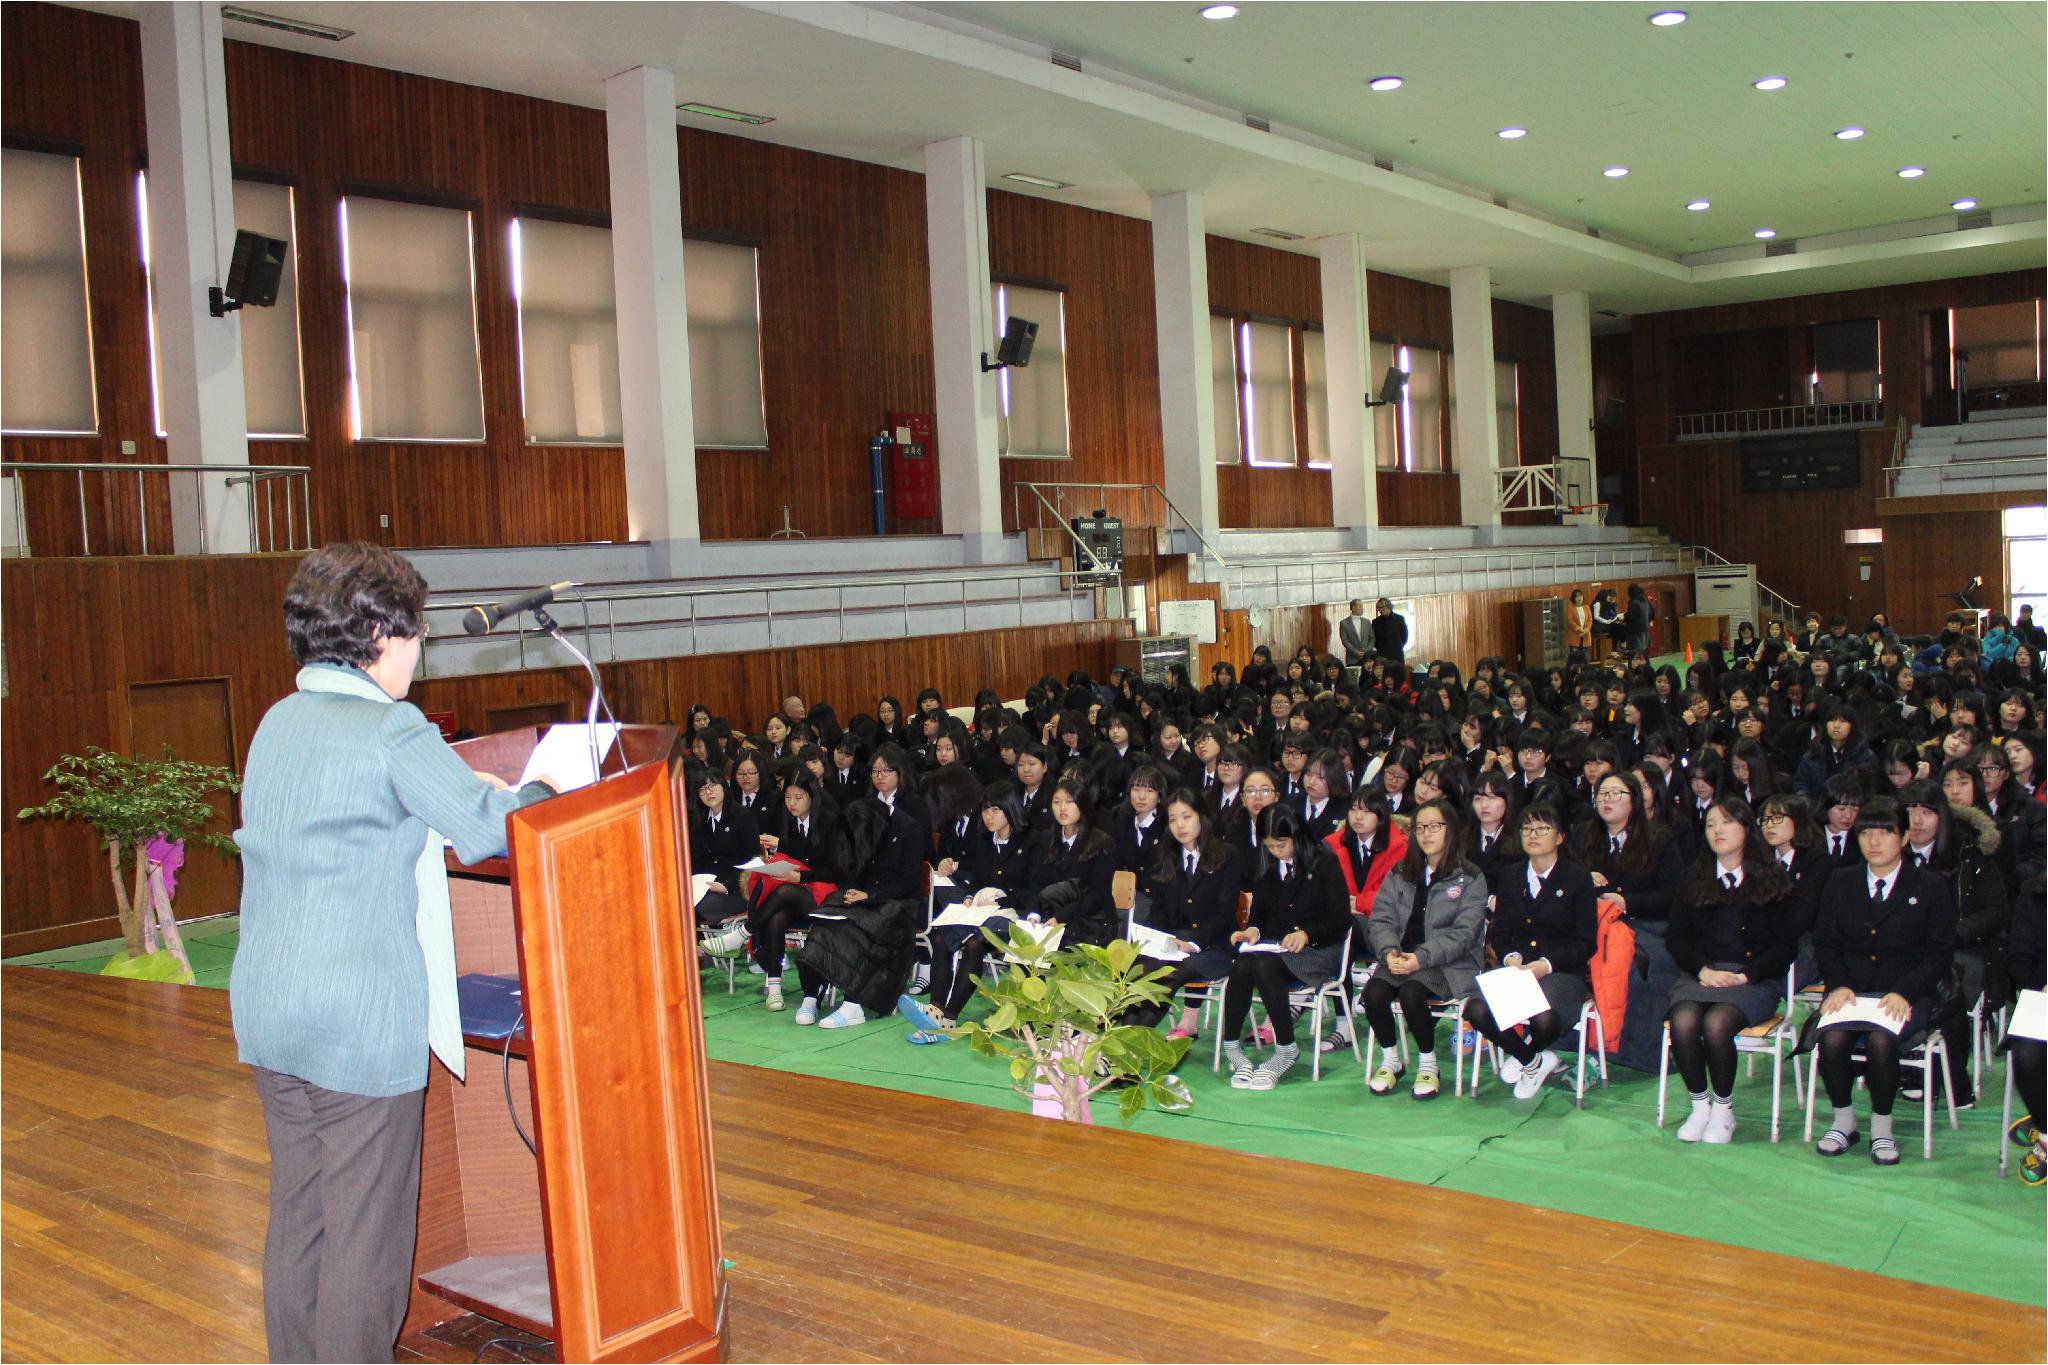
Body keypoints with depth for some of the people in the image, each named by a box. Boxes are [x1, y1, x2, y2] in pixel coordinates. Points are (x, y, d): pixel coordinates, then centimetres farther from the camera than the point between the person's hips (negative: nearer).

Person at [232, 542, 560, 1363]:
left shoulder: (278, 722, 10)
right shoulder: (392, 731, -14)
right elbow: (489, 831, -13)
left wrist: (468, 788, 19)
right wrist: (539, 790, 6)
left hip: (265, 1009, 8)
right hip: (361, 1017, -8)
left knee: (296, 1213, 17)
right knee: (366, 1231, 2)